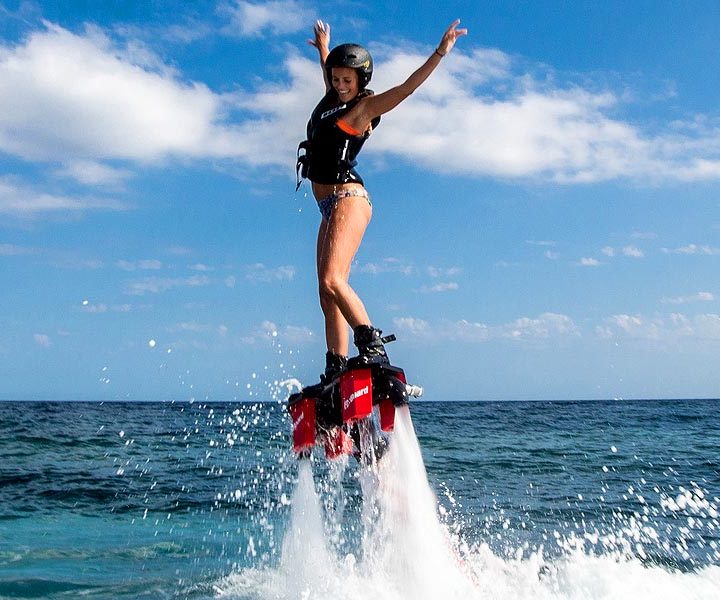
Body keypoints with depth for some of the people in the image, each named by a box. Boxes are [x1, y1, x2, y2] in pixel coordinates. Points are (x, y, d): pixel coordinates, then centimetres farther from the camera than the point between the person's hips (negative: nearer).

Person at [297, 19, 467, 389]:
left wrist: (439, 53, -25)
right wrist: (323, 48, 57)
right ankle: (336, 368, 3)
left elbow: (407, 87, -16)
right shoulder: (333, 98, 17)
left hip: (348, 199, -8)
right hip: (331, 206, 8)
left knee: (332, 281, -23)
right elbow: (329, 71, 40)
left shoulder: (365, 106, -3)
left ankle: (373, 346, -19)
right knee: (328, 293, 3)